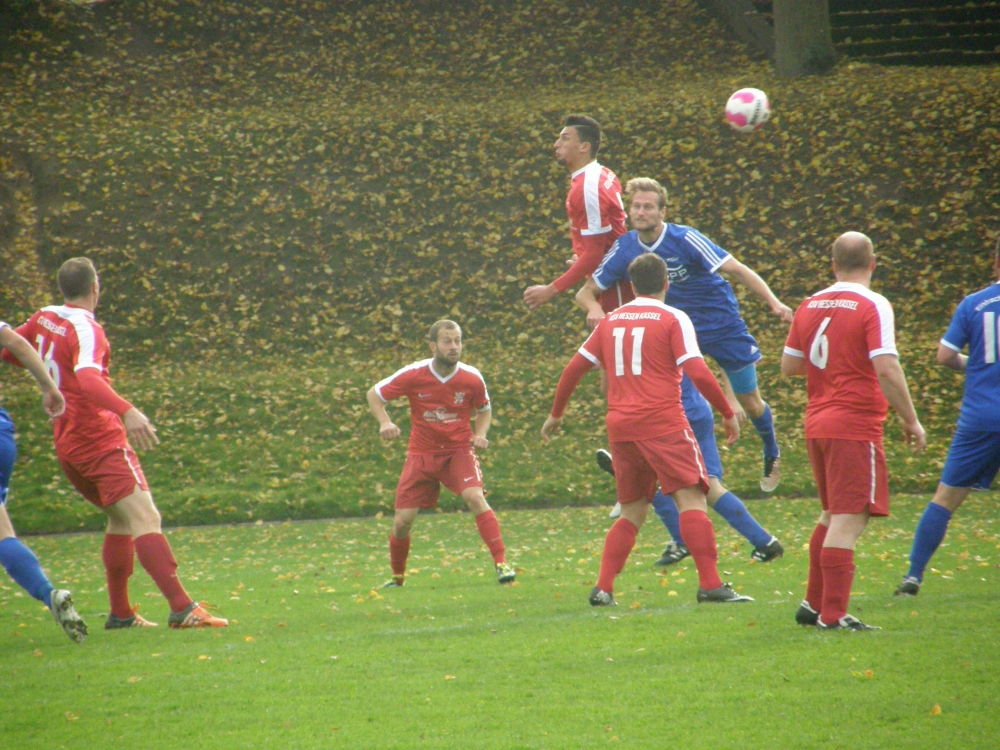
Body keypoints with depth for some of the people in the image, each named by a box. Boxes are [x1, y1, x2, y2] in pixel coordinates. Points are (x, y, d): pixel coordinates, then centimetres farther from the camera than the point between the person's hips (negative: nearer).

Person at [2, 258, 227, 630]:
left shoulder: (44, 319, 8)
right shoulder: (85, 329, -16)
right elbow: (88, 377, -34)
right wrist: (127, 412, -47)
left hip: (67, 442, 9)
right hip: (100, 440, -9)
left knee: (121, 518, 21)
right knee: (144, 516, -18)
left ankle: (120, 613, 21)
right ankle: (182, 608, -31)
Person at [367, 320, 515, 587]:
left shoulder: (472, 378, -10)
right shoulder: (414, 375, -13)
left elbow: (484, 410, 11)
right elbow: (374, 394, -1)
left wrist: (480, 435, -8)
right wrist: (385, 423, -18)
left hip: (458, 449, -1)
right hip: (422, 453, 1)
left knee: (474, 496, -28)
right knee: (402, 522, -1)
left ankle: (501, 562, -24)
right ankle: (397, 577, 24)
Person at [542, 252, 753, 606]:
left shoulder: (610, 320, 15)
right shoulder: (673, 319, 0)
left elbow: (574, 368, 19)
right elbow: (698, 372, -9)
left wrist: (556, 414, 30)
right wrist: (728, 413, 0)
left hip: (620, 427, 5)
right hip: (662, 422, -5)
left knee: (633, 512, 15)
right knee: (692, 499, -8)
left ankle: (603, 588, 5)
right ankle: (710, 584, -19)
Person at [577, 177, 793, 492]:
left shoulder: (685, 239, -23)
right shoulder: (624, 250, -10)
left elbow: (737, 270, -23)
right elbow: (586, 291, -2)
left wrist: (774, 303, -34)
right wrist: (593, 307, -28)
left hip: (720, 321, -3)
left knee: (750, 403, 8)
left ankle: (772, 455, 36)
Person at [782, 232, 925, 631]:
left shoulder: (810, 306, 8)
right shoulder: (873, 306, -10)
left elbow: (789, 365, 15)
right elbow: (886, 369, -18)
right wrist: (911, 420, -10)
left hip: (816, 423, 7)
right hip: (855, 426, -7)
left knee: (833, 515, 20)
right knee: (849, 519, -6)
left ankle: (813, 605, 23)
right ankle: (833, 614, -9)